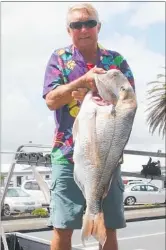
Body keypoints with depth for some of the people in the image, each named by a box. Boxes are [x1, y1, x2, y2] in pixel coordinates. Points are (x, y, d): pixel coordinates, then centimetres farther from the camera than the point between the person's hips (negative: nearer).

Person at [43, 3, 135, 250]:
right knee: (62, 228, 1)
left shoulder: (117, 60, 9)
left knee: (109, 228, 8)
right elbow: (51, 100, -8)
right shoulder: (59, 58, 5)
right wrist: (84, 79, -21)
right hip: (68, 154, -1)